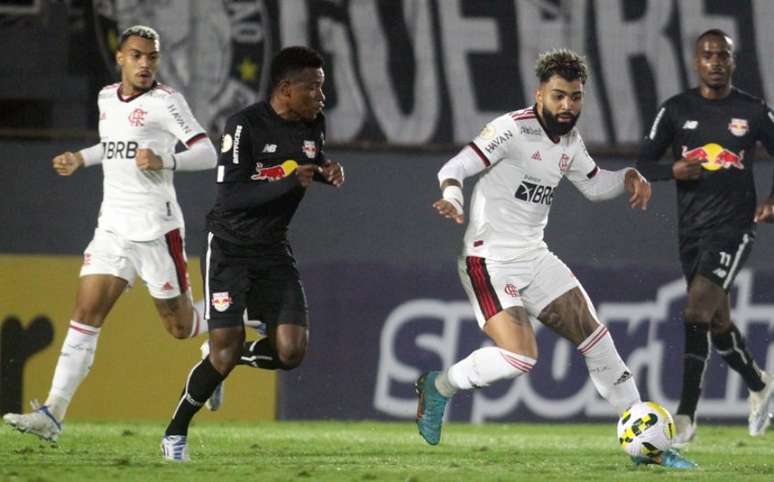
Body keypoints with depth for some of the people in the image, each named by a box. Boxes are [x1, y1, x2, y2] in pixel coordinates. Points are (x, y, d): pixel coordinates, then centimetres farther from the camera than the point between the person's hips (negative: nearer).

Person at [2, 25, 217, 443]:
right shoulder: (107, 98, 11)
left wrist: (165, 162, -33)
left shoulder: (165, 102, -10)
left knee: (180, 326, 3)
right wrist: (80, 159, 22)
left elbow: (208, 154, -18)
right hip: (112, 229, 5)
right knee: (86, 315, -7)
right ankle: (52, 414, -13)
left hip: (157, 231, -5)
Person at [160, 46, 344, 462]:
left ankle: (221, 361, 23)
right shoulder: (245, 126, -19)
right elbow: (229, 196, -26)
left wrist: (328, 170, -1)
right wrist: (288, 183, -35)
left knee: (291, 351, -8)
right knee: (227, 347, -12)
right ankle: (175, 434, 9)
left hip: (273, 249, 6)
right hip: (229, 247, -6)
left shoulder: (313, 124, 1)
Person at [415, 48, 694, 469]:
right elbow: (455, 168, -20)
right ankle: (439, 386, 6)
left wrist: (630, 178, 6)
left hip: (535, 257, 8)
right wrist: (452, 199, -42)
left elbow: (594, 185, 26)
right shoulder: (514, 129, -15)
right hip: (490, 260, -8)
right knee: (520, 358, -21)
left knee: (596, 339, 4)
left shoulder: (569, 141, 9)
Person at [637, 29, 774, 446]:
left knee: (697, 311, -19)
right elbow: (644, 163, 8)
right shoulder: (676, 110, 5)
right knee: (717, 320, 12)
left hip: (734, 224, -4)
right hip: (692, 227, 4)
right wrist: (673, 170, -13)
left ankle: (686, 416, -17)